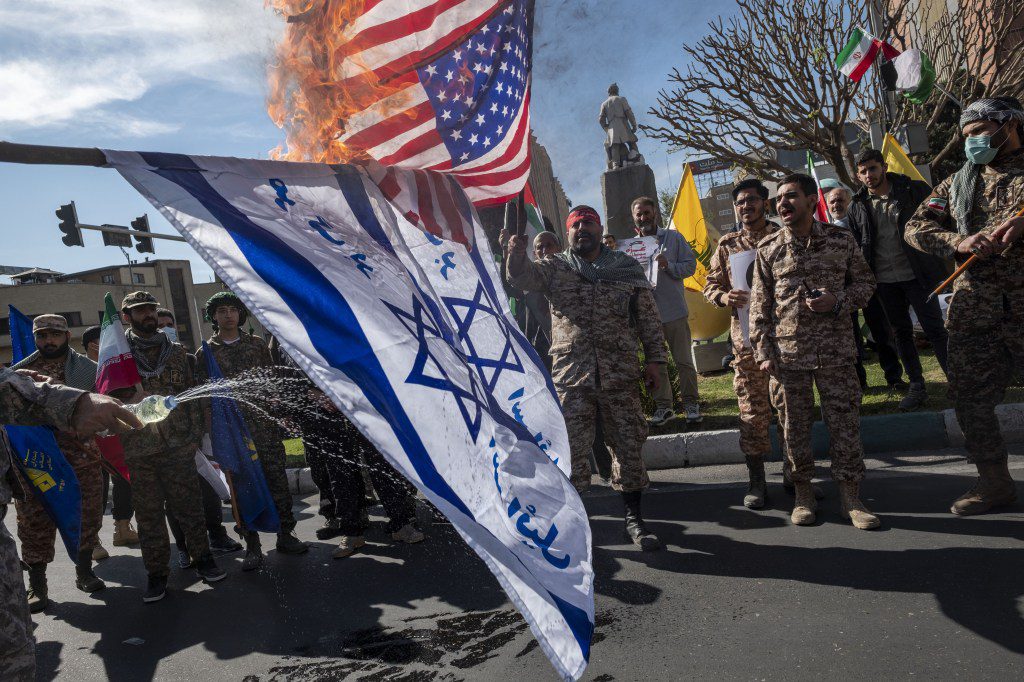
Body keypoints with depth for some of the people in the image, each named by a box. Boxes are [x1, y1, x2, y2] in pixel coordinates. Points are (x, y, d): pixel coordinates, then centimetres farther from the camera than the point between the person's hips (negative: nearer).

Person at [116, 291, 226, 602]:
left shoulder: (177, 352, 9)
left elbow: (192, 396, 11)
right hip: (138, 451, -1)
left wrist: (195, 434, 5)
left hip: (179, 446, 1)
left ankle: (203, 558, 20)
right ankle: (156, 573, 17)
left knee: (189, 506, 6)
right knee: (148, 514, 6)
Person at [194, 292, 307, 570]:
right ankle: (252, 545, 11)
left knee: (277, 479, 3)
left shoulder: (256, 344, 10)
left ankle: (285, 535, 15)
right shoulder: (205, 352, 7)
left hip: (264, 424, 1)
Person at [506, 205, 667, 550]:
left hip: (620, 374, 1)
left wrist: (654, 358, 4)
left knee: (628, 445, 7)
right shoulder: (555, 268, 9)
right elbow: (523, 276, -8)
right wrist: (517, 254, -28)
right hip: (570, 376, -1)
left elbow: (648, 317, 9)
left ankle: (634, 518, 24)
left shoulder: (628, 267, 9)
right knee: (571, 450, 2)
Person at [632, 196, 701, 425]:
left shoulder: (673, 237, 3)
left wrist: (668, 265, -17)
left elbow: (690, 266, -1)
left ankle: (691, 403, 14)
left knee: (684, 361, 2)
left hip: (674, 311, -3)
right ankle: (663, 406, 19)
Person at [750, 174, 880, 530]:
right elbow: (760, 304, 3)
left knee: (845, 421, 3)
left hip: (836, 350, 0)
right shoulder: (768, 248, 2)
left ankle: (850, 497, 17)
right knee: (795, 425, 7)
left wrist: (838, 301, -11)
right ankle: (804, 494, 22)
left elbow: (865, 282, 11)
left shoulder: (841, 240, 1)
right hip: (789, 352, 0)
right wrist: (764, 352, -2)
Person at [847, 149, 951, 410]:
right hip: (884, 280, 3)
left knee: (934, 329, -3)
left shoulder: (915, 191, -2)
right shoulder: (857, 206, 6)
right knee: (901, 332, 11)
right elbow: (856, 245, 10)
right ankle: (916, 386, 21)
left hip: (917, 275, -3)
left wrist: (944, 260, -6)